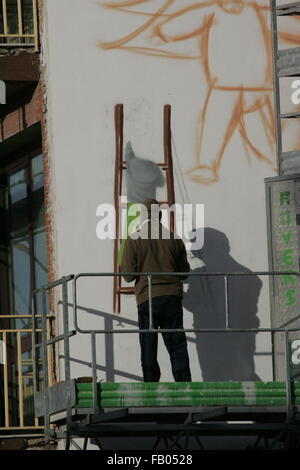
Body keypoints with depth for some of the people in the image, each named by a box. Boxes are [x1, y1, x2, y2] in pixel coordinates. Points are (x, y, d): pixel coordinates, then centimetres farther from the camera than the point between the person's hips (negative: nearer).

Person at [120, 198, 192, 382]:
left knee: (149, 349, 4)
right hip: (172, 296, 2)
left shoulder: (135, 240, -3)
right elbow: (184, 272, 13)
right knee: (177, 345, 5)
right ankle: (184, 384, -2)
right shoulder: (174, 239, 5)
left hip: (147, 299, -2)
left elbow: (128, 275, -5)